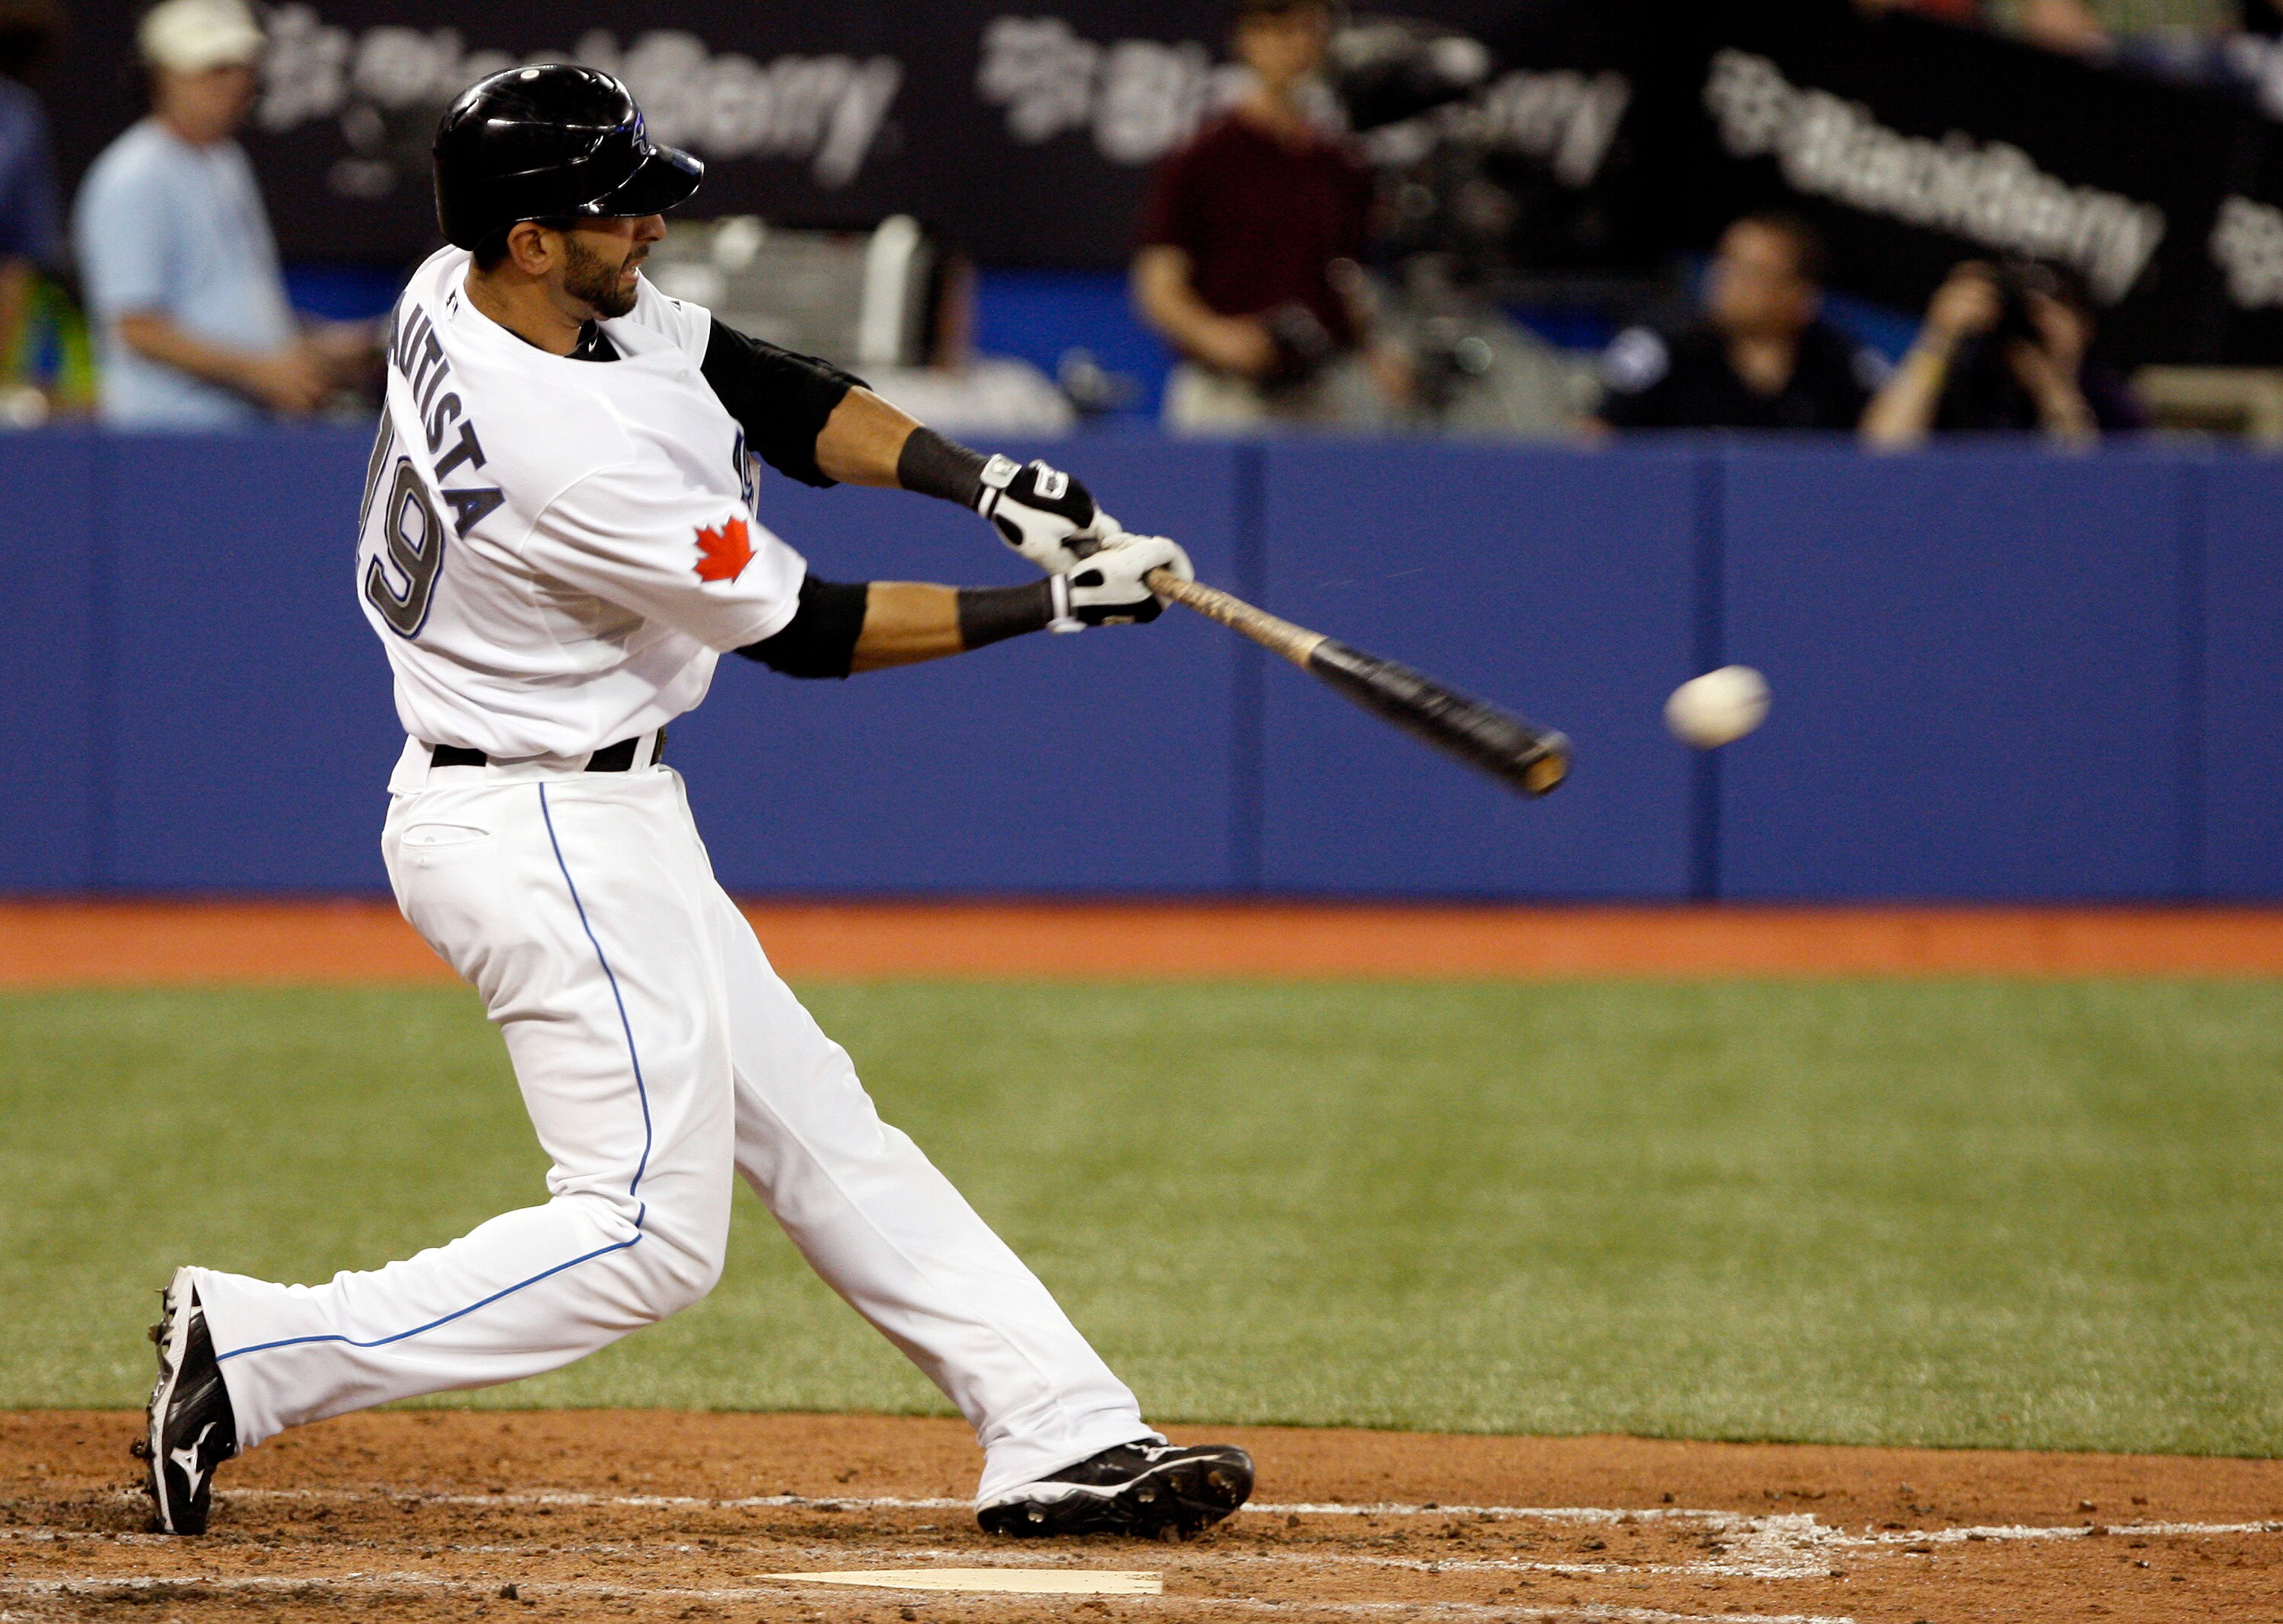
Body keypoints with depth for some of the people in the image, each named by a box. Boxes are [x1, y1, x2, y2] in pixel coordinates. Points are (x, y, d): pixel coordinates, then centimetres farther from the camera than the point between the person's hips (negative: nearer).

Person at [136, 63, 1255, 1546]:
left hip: (591, 823, 11)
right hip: (551, 845, -11)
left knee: (817, 1130, 12)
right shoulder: (577, 455, -29)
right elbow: (805, 631, -16)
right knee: (649, 1236, -8)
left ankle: (1065, 1438, 15)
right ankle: (256, 1357, -6)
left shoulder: (467, 293, -2)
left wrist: (979, 479, -7)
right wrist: (1052, 604, -9)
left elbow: (774, 394, 6)